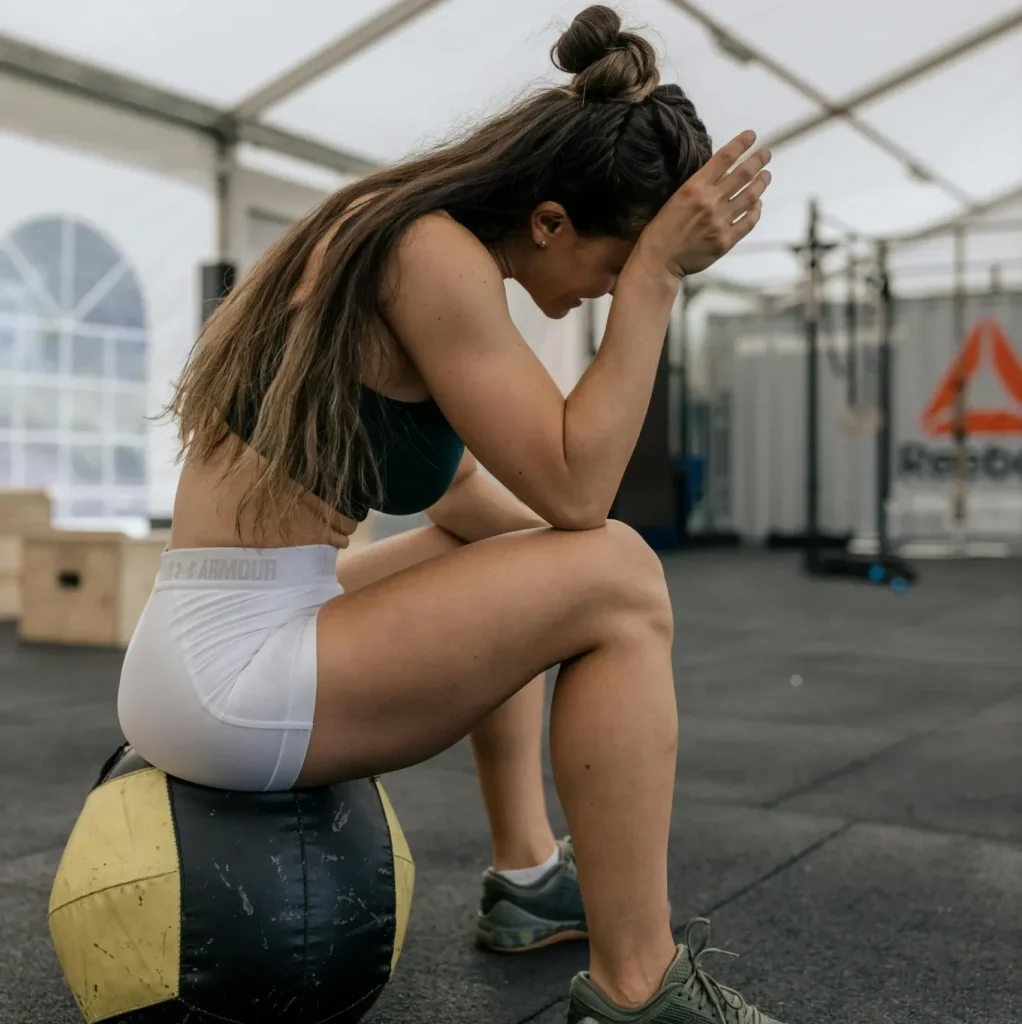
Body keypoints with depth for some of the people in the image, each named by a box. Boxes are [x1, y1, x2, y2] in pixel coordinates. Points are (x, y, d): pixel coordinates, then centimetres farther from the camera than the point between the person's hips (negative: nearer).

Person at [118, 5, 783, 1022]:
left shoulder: (394, 232, 11)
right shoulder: (434, 253, -18)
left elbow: (450, 477, 20)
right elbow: (575, 490, -19)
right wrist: (655, 274, -16)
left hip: (208, 655, 10)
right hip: (228, 678, -10)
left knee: (518, 562, 26)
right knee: (615, 576, -13)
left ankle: (527, 874, 28)